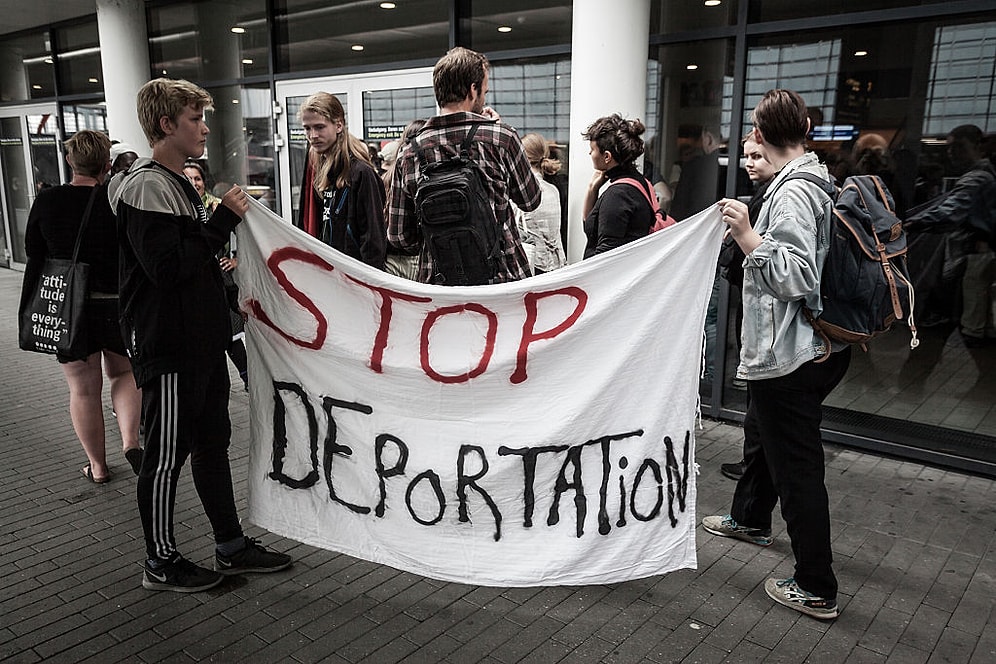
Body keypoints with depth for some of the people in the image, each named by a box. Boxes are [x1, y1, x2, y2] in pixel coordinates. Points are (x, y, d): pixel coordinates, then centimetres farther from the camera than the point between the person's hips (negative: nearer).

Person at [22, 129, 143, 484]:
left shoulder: (46, 200, -3)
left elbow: (34, 258, 3)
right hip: (116, 305, -1)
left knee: (83, 388, 11)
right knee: (124, 373, 20)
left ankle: (97, 466, 22)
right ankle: (130, 441, 0)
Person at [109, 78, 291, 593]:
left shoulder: (178, 183, 16)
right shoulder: (145, 187, -15)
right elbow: (166, 268, -24)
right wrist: (223, 220, -18)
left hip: (201, 339, 10)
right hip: (167, 346, -9)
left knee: (212, 442, 15)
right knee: (167, 455, 3)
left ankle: (231, 546, 26)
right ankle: (161, 563, 20)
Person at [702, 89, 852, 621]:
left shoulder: (791, 194, -20)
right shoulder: (819, 183, 8)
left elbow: (795, 279, -26)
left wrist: (747, 237, -25)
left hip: (789, 354, -10)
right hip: (811, 344, 10)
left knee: (796, 466, 0)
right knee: (760, 433, 27)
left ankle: (816, 588, 13)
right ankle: (750, 518, 49)